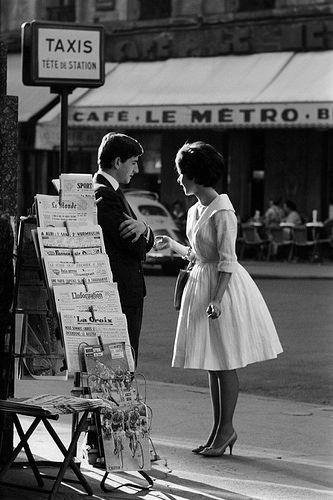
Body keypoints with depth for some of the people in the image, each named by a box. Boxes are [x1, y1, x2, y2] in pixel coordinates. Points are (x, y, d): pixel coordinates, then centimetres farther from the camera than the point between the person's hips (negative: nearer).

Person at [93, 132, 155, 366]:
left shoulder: (113, 192, 19)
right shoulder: (103, 195, -14)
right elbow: (137, 248, -19)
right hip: (119, 295, -11)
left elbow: (147, 243, 13)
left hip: (130, 295, 11)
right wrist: (141, 228, 4)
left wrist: (143, 228, -10)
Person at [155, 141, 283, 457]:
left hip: (224, 287, -9)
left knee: (225, 362, -2)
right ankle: (219, 428, 17)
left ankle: (226, 429, 6)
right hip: (201, 283, 9)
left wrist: (217, 298, -24)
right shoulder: (195, 211, 11)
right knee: (211, 363, 11)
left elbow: (227, 260, -19)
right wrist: (172, 245, 19)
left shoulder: (222, 212, -16)